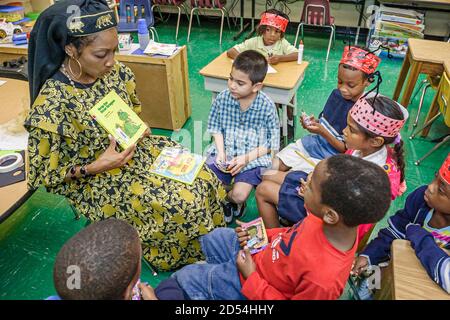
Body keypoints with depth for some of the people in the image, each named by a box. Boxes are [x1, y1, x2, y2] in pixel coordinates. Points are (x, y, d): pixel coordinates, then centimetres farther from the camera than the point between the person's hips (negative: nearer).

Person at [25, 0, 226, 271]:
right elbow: (42, 175, -15)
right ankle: (180, 257, 16)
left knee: (203, 178, -6)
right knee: (182, 205, -18)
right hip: (98, 179, -6)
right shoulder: (52, 103, -26)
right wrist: (95, 167, -23)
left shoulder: (113, 71, -9)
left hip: (136, 148, 6)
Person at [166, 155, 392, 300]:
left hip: (256, 287, -6)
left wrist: (251, 278, -20)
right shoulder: (335, 224, -21)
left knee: (185, 277, 6)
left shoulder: (323, 278, -42)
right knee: (214, 237, 19)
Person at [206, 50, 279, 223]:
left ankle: (226, 199, 19)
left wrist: (247, 158, -17)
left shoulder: (267, 106, -13)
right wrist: (221, 151, -10)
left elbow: (271, 142, -7)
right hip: (224, 152, 3)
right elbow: (215, 127, 5)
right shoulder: (222, 98, -6)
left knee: (239, 194, -20)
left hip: (253, 157, -3)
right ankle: (229, 200, 19)